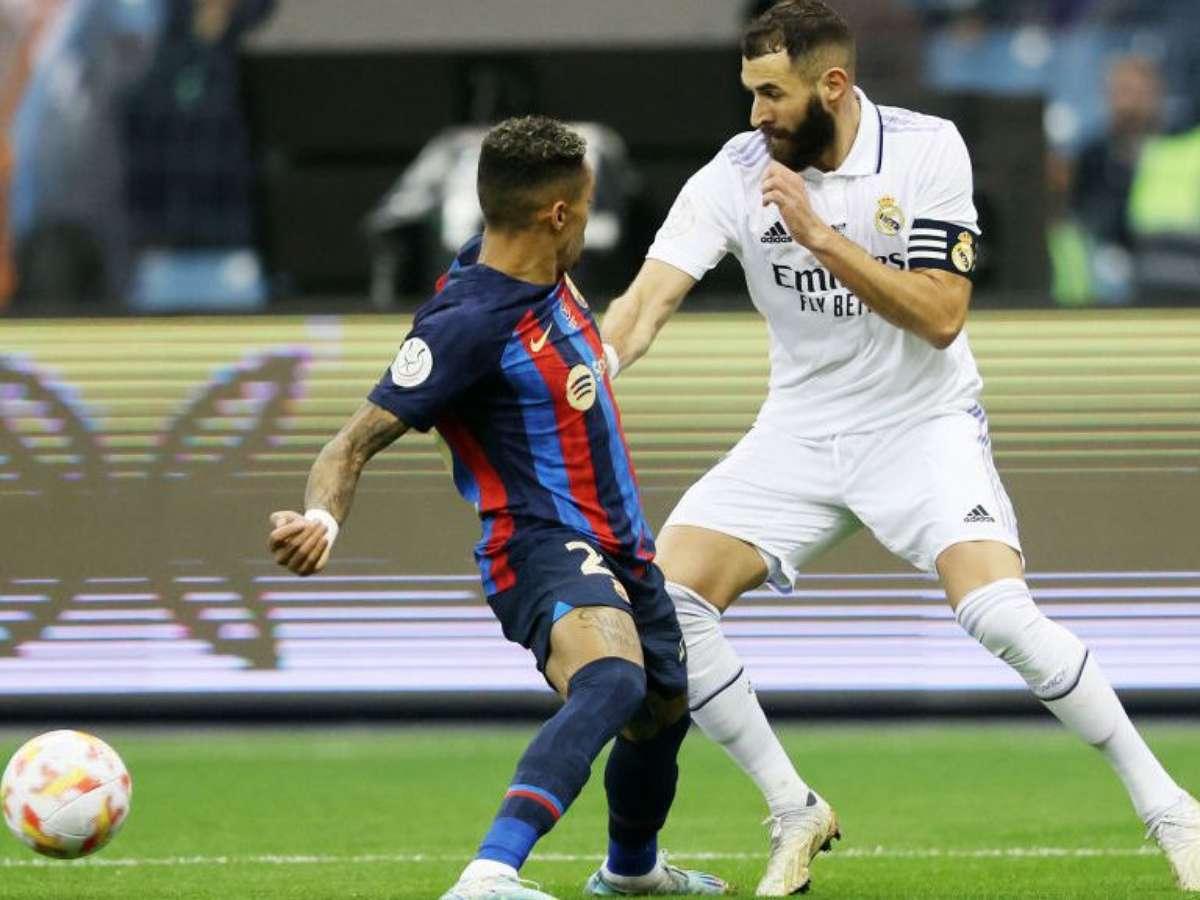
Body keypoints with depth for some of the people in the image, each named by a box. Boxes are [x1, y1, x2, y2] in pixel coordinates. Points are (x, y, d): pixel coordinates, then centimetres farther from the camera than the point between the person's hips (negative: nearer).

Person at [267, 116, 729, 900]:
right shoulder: (467, 323, -23)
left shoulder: (543, 276, 3)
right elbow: (359, 440, -24)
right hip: (543, 544, -10)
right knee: (611, 682, -38)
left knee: (664, 708, 28)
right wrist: (322, 518, -42)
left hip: (617, 543, 10)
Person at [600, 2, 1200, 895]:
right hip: (799, 434, 4)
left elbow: (941, 316, -21)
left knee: (1000, 614, -25)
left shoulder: (926, 150, -14)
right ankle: (795, 812, 4)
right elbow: (648, 300, -17)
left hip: (924, 426, -3)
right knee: (668, 596, -12)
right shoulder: (734, 176, -9)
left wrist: (820, 237, -29)